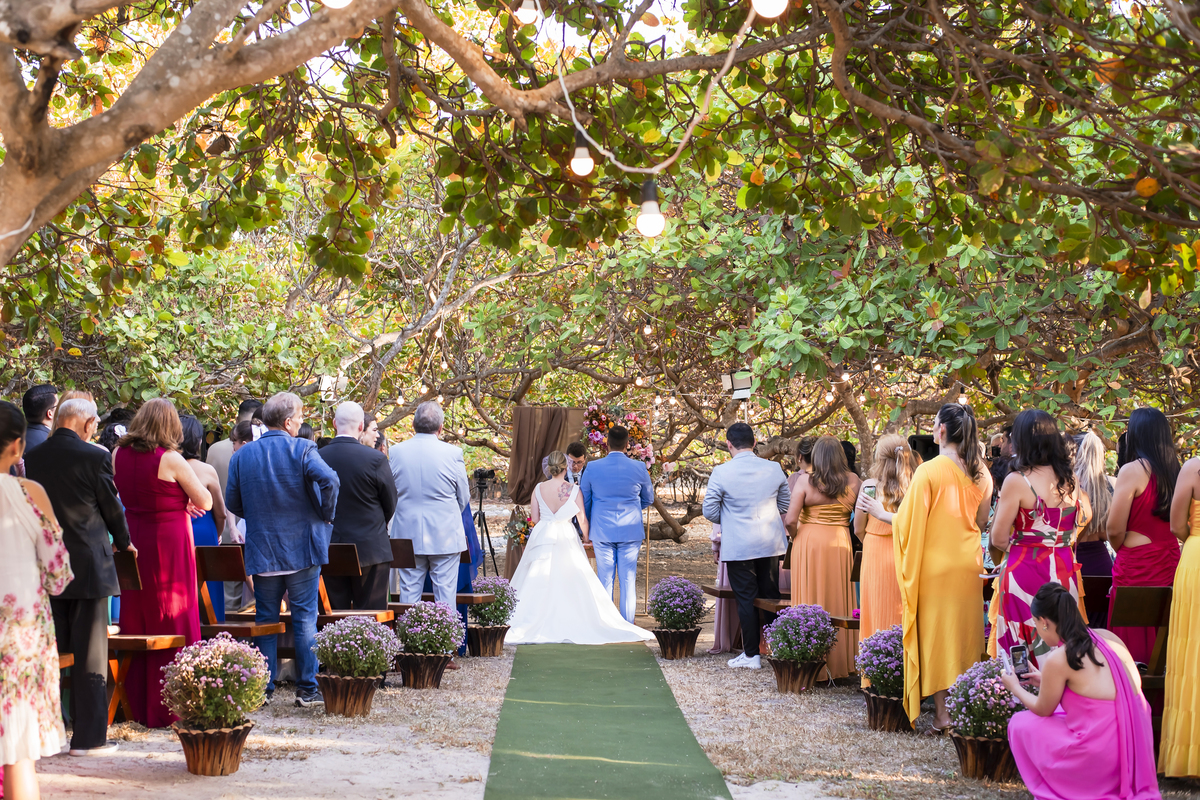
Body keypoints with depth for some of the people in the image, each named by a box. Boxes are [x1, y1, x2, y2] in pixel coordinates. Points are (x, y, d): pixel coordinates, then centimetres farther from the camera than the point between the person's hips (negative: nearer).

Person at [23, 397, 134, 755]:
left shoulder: (31, 457, 2)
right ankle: (89, 736, 3)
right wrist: (123, 542, 17)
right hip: (88, 566, -5)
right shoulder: (94, 457, -12)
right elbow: (111, 507, -2)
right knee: (90, 654, 1)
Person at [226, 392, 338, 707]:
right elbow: (328, 480, -24)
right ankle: (307, 688, 3)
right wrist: (325, 514, -8)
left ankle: (263, 688, 10)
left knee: (265, 619, 10)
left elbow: (232, 503, 5)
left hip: (261, 551, 3)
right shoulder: (302, 450, -9)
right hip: (302, 548, -3)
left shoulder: (242, 455, 3)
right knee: (304, 618, 3)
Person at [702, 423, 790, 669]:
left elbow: (710, 511, -7)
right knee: (770, 595, 14)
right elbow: (785, 504, 10)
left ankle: (751, 654, 6)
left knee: (746, 599, 4)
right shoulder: (774, 469, -2)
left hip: (738, 545, -3)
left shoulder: (721, 473, -13)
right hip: (771, 544, 4)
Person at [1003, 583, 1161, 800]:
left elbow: (1043, 709, 6)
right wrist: (1046, 682, 30)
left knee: (1020, 724, 13)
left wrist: (1015, 688, 25)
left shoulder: (1058, 660, -12)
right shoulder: (1108, 638, 6)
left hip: (1101, 758, -7)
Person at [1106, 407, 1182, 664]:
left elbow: (1115, 529, -12)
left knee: (1133, 642, -1)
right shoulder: (1174, 470, 6)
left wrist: (1120, 550, 8)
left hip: (1137, 565, -6)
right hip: (1169, 563, 6)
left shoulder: (1132, 471, -12)